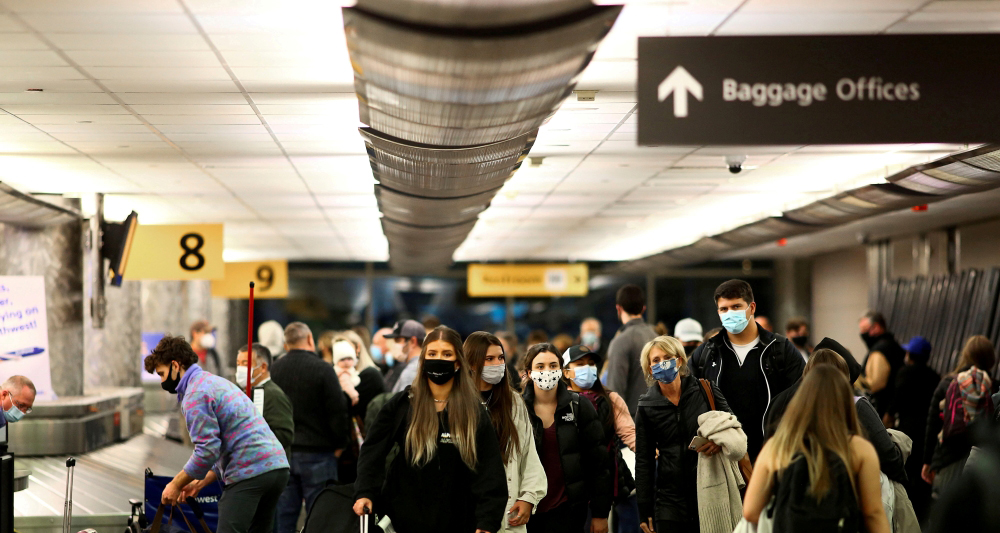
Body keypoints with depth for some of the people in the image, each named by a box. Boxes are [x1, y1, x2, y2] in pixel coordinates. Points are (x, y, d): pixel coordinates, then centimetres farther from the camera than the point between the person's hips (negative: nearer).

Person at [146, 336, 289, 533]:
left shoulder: (195, 394, -7)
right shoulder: (216, 382, 25)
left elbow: (207, 450, -14)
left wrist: (176, 484, -2)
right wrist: (200, 483, 23)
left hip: (249, 473, -10)